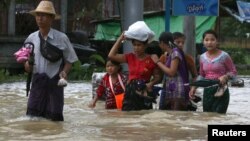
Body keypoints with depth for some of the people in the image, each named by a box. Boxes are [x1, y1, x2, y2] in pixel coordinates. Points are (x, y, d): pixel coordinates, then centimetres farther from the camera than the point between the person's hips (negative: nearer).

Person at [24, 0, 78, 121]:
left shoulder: (61, 38, -6)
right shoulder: (31, 38, 3)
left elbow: (69, 60, 2)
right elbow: (26, 58, 15)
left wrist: (64, 72, -16)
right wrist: (27, 64, -7)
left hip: (54, 83, -2)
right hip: (37, 82, 2)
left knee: (54, 118, 3)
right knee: (32, 115, -2)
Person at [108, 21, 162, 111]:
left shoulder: (151, 60, -4)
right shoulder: (130, 57, 6)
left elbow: (158, 77, 2)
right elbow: (111, 55, 0)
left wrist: (151, 83, -20)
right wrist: (120, 39, -1)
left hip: (144, 93, -3)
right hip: (130, 92, 3)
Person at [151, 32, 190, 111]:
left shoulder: (175, 52, -7)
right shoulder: (169, 54, 18)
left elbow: (171, 72, -14)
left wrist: (158, 62, -6)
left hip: (177, 91, -9)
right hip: (170, 91, 9)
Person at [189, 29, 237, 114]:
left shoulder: (224, 56, -7)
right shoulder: (202, 57, 8)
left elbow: (233, 72, -1)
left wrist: (225, 77, -21)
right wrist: (194, 87, 10)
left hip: (220, 91, -5)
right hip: (207, 90, 5)